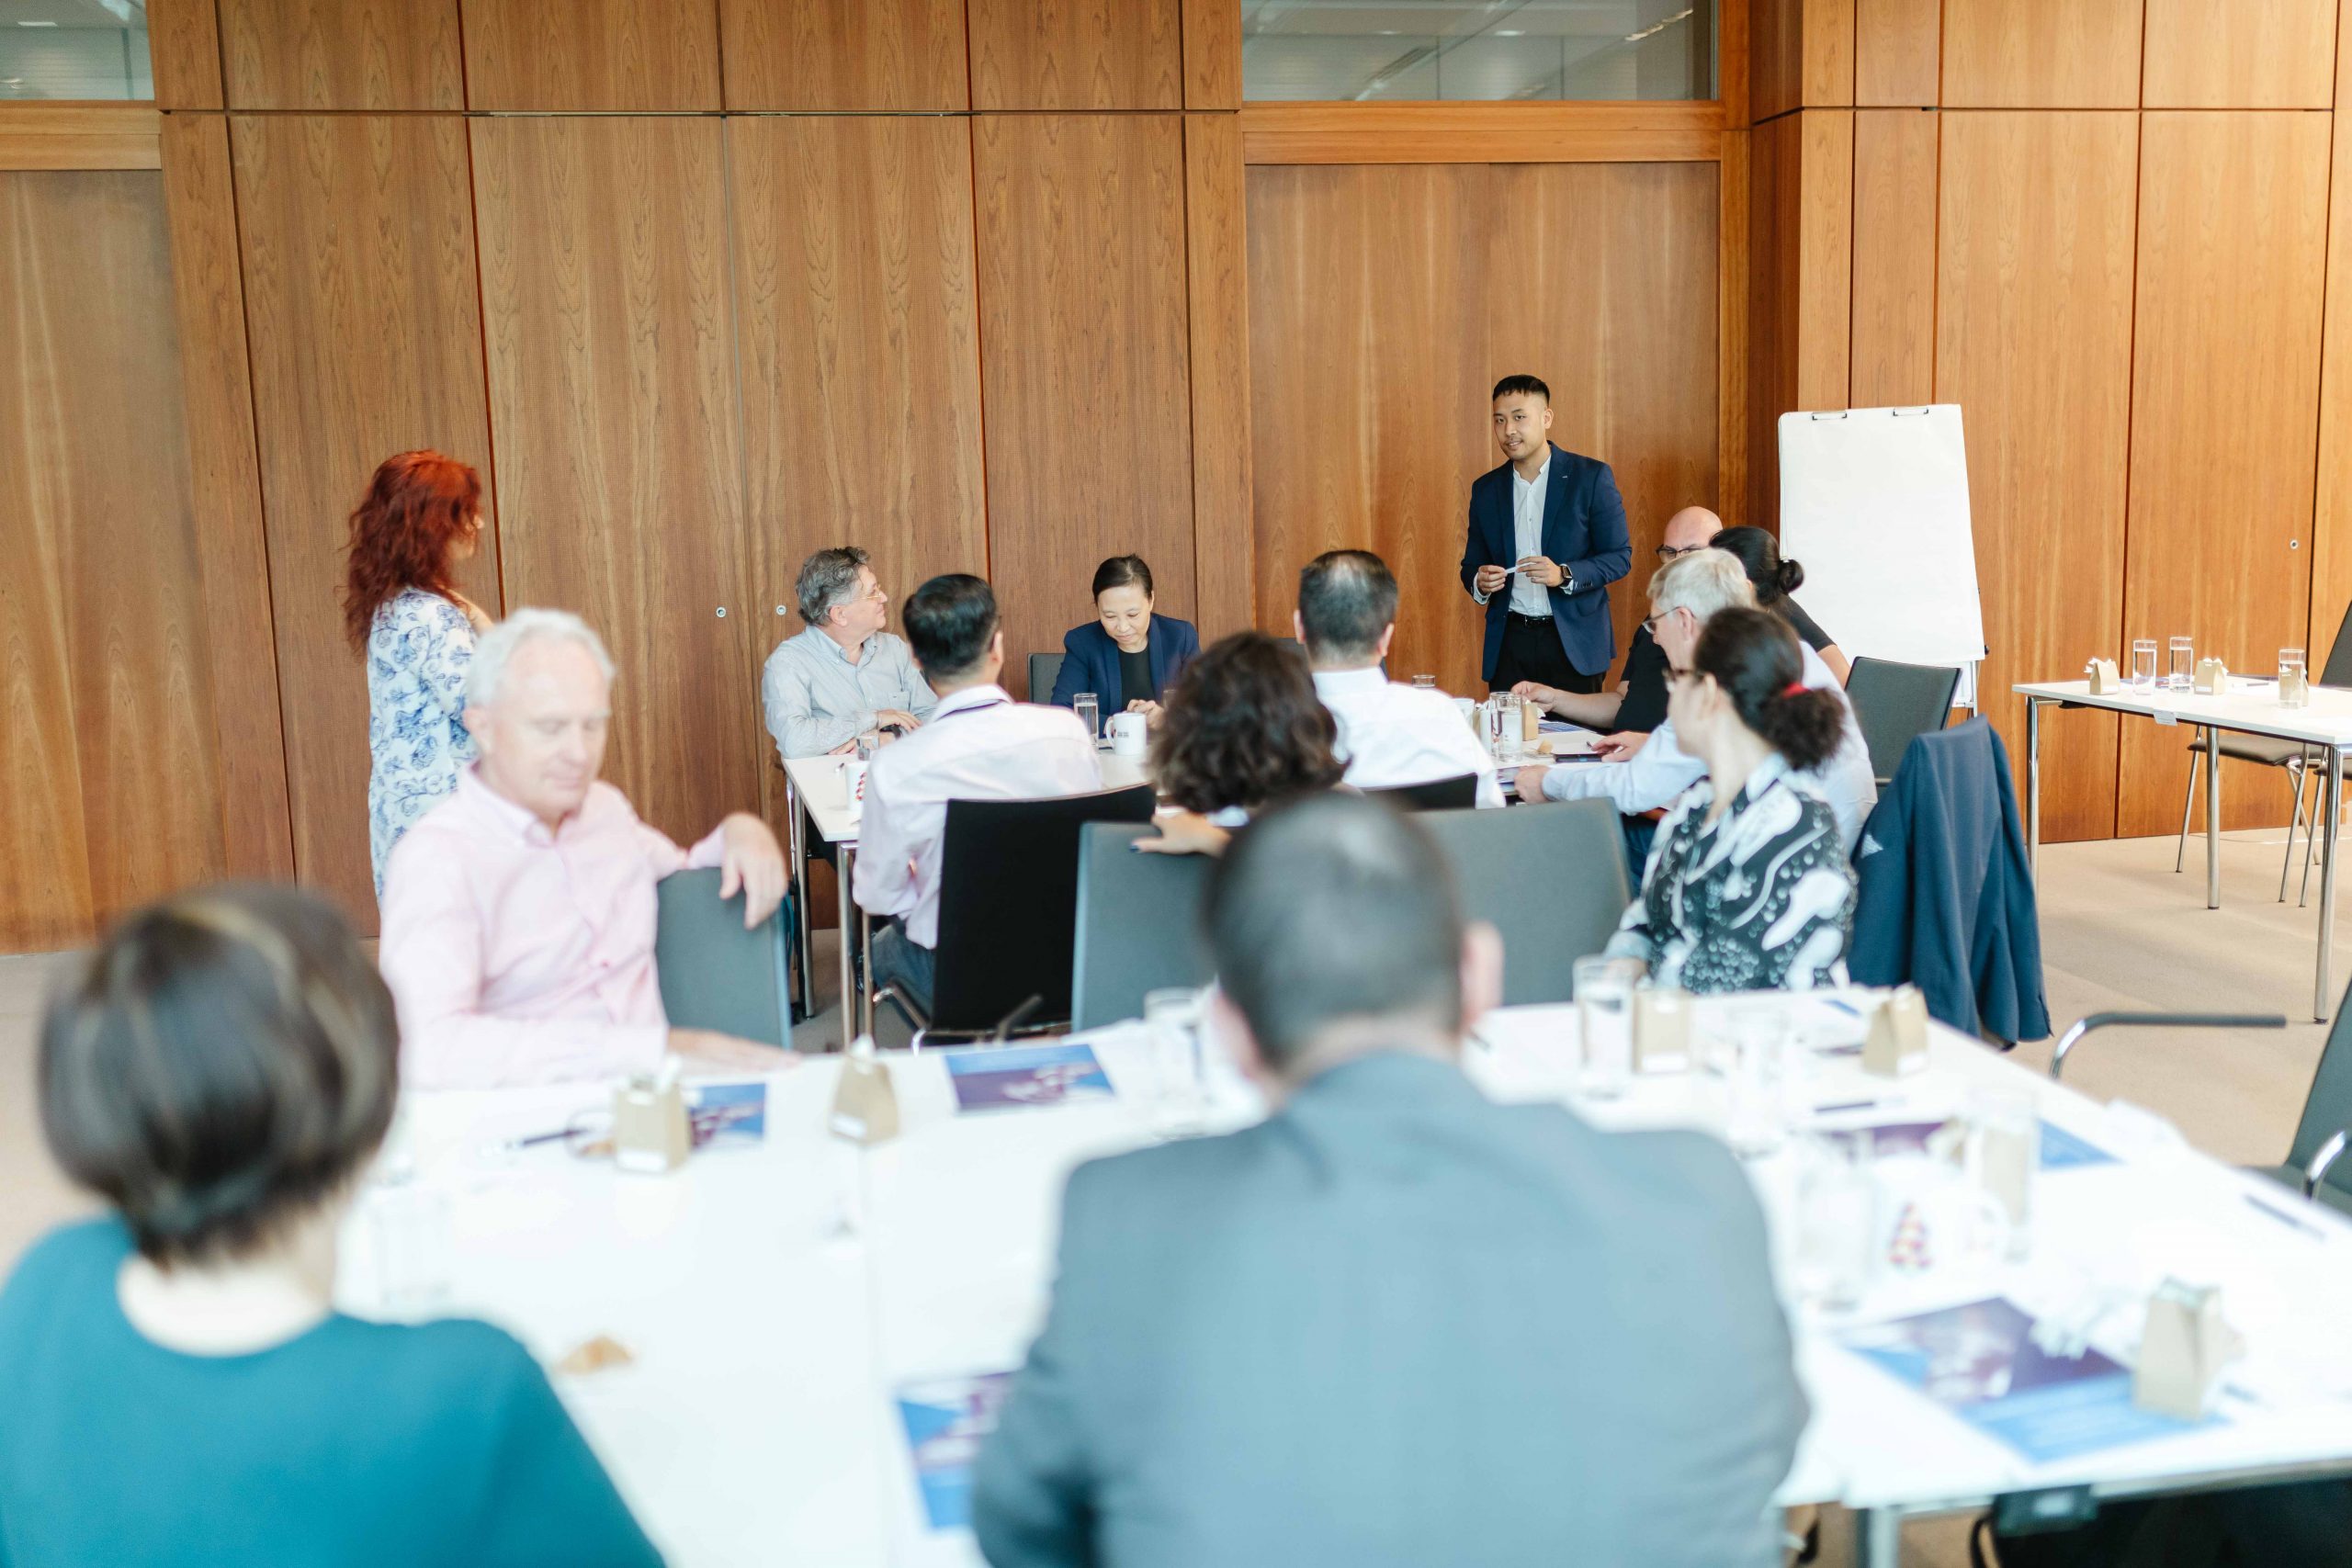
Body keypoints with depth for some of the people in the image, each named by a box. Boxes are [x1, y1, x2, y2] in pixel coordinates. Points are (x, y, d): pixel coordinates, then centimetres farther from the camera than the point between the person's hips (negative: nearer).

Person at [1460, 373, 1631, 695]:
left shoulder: (1591, 476, -2)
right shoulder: (1485, 488, 9)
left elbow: (1619, 556, -3)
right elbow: (1471, 564, 15)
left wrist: (1564, 575, -19)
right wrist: (1479, 582, -9)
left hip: (1574, 641, -3)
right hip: (1510, 643, 3)